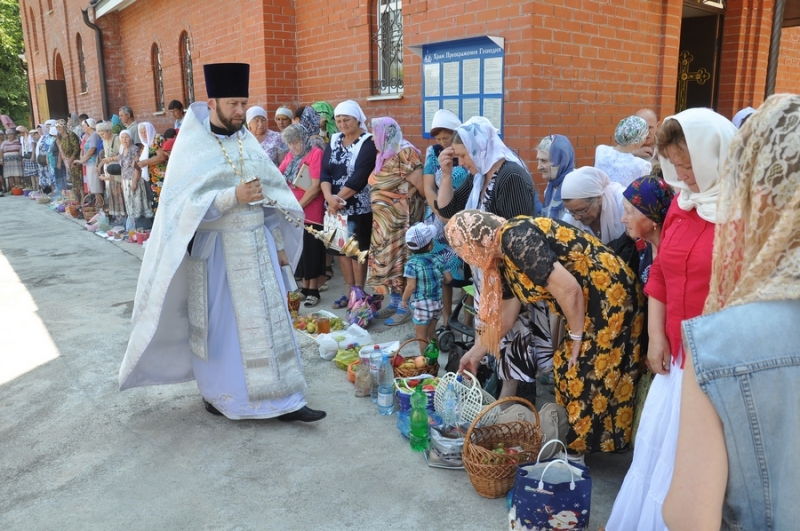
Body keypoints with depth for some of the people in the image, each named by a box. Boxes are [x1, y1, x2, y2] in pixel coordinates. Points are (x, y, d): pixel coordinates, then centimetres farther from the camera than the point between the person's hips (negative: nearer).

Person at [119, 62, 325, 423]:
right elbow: (185, 204, -18)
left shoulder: (249, 143, 8)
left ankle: (282, 400, 15)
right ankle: (218, 394, 27)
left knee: (269, 320, 6)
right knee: (220, 324, 7)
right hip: (215, 251, -5)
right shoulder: (192, 148, -8)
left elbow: (272, 195, 11)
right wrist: (233, 196, -28)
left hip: (256, 246, 5)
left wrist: (280, 244, 10)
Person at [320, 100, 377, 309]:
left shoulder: (368, 142, -9)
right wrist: (329, 197, -17)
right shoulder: (334, 141, 9)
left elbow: (359, 177, -18)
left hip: (359, 207, -6)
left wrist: (339, 199, -16)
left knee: (357, 249, 2)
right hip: (335, 206, 6)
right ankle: (350, 291, 22)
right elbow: (324, 172, 0)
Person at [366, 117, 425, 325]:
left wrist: (426, 206, -7)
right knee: (387, 258, 12)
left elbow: (422, 187, -17)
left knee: (400, 258, -2)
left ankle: (405, 306, 8)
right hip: (384, 218, 8)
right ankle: (394, 302, 23)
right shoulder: (385, 155, 10)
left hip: (400, 218, -8)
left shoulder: (404, 154, -16)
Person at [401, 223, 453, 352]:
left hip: (421, 305, -5)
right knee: (430, 335, 20)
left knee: (421, 336, 10)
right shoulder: (436, 259, -4)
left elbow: (411, 286, -20)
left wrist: (404, 300, -4)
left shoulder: (412, 264, -16)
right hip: (437, 303, 5)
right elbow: (448, 278, 0)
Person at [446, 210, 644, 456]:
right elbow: (502, 309, 19)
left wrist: (577, 337, -12)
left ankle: (581, 449, 15)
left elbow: (568, 288, -25)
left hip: (609, 297, -9)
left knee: (590, 375, 1)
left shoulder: (516, 239, -22)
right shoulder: (502, 252, 9)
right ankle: (573, 439, 28)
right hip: (591, 302, 9)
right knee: (569, 367, 15)